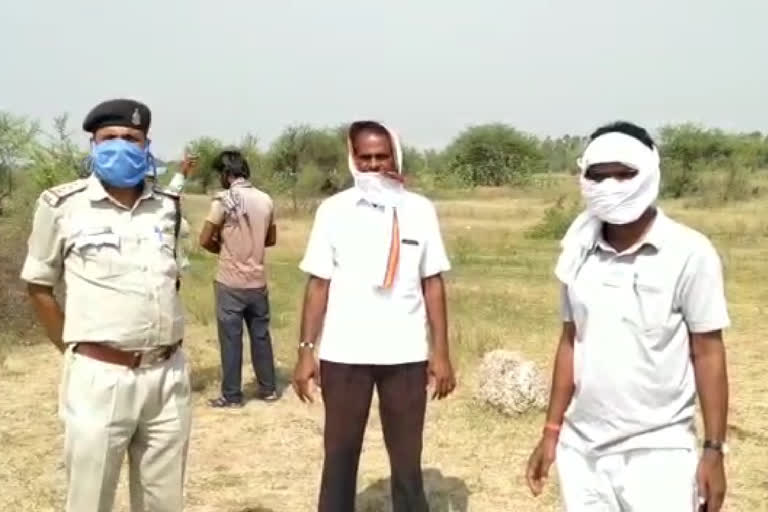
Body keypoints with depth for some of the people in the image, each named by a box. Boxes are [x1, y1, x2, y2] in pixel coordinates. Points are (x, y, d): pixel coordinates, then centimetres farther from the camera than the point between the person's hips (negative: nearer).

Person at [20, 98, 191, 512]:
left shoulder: (169, 207, 7)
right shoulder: (63, 205, -4)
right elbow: (38, 286, 5)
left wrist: (164, 344, 14)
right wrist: (74, 350, 4)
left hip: (168, 376, 4)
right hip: (99, 378, -4)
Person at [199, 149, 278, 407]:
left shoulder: (224, 200, -14)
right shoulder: (266, 200, 3)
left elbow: (205, 240, -11)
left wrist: (222, 247, 8)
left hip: (230, 283, -5)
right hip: (258, 281, 5)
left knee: (231, 339, 4)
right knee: (261, 335, 15)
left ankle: (231, 396, 11)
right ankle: (268, 388, 23)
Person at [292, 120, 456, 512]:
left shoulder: (420, 210, 1)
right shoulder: (333, 210, 0)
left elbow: (433, 283, 4)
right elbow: (318, 283, 1)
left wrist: (441, 352, 0)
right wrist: (306, 350, -3)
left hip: (406, 354, 0)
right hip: (343, 354, 0)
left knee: (407, 457, 10)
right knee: (340, 453, 11)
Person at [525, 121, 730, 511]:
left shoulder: (689, 253, -10)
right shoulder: (579, 251, 3)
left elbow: (708, 353, -6)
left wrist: (714, 450, -7)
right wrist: (552, 431, 10)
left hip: (657, 450, -4)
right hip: (581, 448, 4)